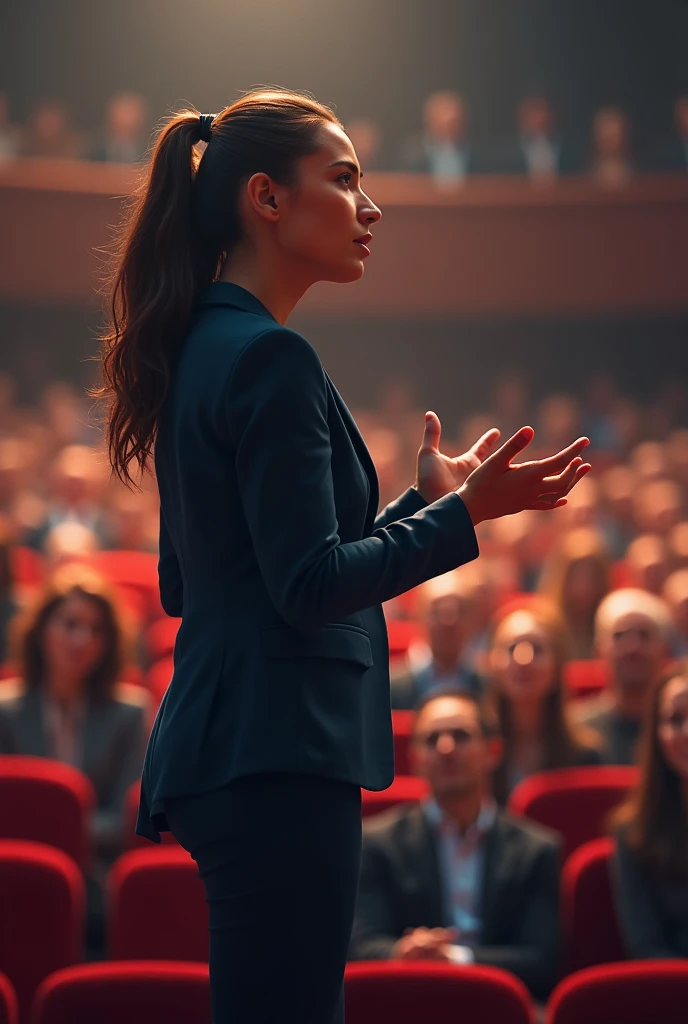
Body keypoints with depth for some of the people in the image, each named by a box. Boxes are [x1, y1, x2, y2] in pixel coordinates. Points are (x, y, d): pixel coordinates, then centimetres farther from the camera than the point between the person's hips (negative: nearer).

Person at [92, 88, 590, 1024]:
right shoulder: (269, 357, -13)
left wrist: (420, 501, 22)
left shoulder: (204, 349, 16)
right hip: (276, 759, -10)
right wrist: (464, 513, -15)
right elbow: (310, 587, -18)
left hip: (222, 749, 10)